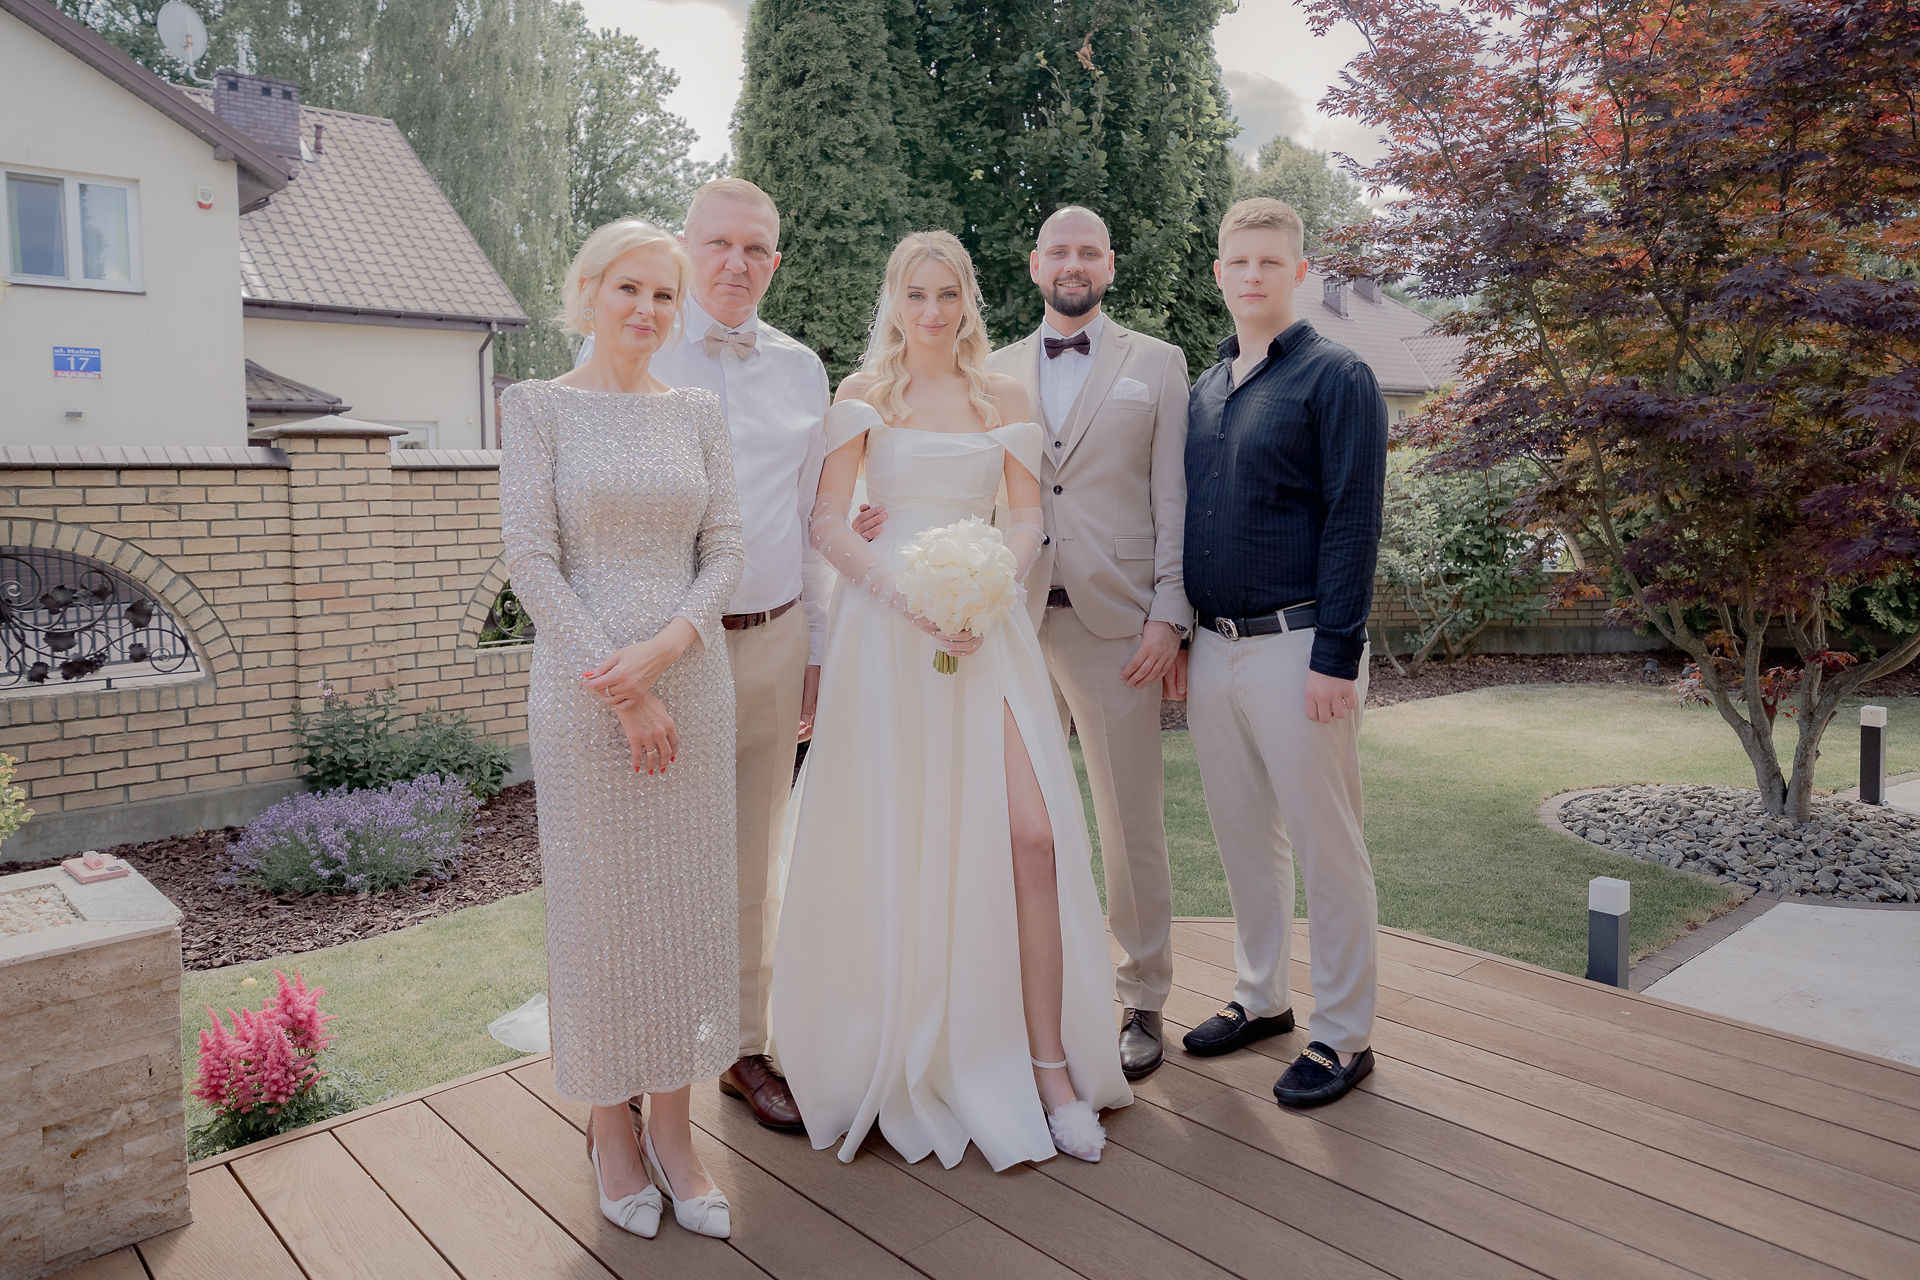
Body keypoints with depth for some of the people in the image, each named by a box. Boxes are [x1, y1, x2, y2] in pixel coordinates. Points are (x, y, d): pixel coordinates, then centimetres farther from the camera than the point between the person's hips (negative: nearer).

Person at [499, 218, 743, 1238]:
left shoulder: (696, 413, 9)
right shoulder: (538, 407, -1)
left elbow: (723, 552, 4)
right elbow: (530, 559, -8)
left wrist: (666, 646, -13)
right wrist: (621, 689, -13)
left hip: (693, 685, 3)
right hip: (582, 694, -3)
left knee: (688, 905, 8)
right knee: (597, 908, 6)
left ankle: (673, 1125, 23)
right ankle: (610, 1125, 24)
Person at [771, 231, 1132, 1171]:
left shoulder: (1003, 397, 12)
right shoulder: (864, 394, 5)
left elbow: (1028, 517, 10)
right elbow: (826, 520, -1)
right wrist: (908, 589, -15)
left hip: (986, 624, 2)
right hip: (887, 625, -2)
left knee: (1032, 833, -8)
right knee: (895, 841, 3)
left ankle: (1047, 1064, 3)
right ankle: (900, 1051, 22)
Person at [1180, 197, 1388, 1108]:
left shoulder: (1336, 377, -6)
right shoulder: (1204, 389, 14)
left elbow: (1354, 522, -12)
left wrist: (1337, 656, -17)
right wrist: (1181, 639, 15)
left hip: (1297, 647, -6)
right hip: (1214, 647, 7)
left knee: (1325, 847, 2)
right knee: (1243, 838, 16)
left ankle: (1343, 1035, 16)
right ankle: (1260, 997, 32)